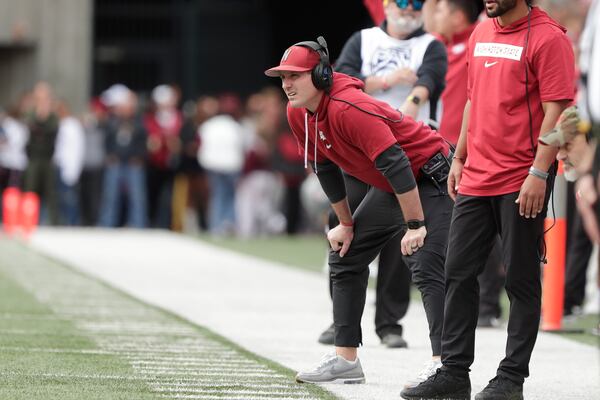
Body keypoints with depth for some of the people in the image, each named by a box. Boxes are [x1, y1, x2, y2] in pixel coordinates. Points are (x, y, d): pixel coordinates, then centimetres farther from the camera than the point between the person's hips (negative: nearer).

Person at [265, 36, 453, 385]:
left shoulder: (348, 109, -31)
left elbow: (396, 165, -33)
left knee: (426, 269, -23)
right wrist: (345, 224, 14)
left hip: (430, 180, -10)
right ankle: (346, 360, 20)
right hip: (387, 187, 10)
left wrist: (415, 226, -32)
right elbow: (326, 168, 10)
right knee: (345, 257, 13)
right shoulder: (298, 113, -4)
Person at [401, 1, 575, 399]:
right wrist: (460, 158, 18)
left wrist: (539, 173, -19)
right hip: (476, 179, 8)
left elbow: (556, 111, -14)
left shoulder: (548, 37, -10)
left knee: (521, 280, 0)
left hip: (521, 184, -8)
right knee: (458, 273, 7)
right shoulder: (481, 34, 14)